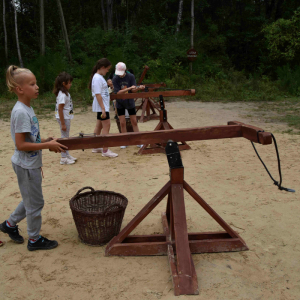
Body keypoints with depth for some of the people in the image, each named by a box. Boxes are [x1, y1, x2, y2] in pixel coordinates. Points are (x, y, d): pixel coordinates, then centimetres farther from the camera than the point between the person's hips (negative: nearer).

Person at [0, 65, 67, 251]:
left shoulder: (27, 109, 6)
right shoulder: (21, 112, -23)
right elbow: (20, 145, -25)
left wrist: (46, 141, 6)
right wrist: (48, 145, -22)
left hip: (31, 164, 9)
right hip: (26, 166, -9)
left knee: (30, 200, 23)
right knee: (35, 203, 6)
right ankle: (35, 239, 24)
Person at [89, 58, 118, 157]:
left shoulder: (100, 77, 13)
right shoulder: (97, 78, -17)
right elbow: (97, 94, -22)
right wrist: (103, 109, -24)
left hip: (103, 106, 10)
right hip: (101, 106, -10)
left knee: (99, 126, 16)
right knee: (106, 126, -10)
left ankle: (96, 147, 27)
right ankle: (105, 150, -7)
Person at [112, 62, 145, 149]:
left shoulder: (131, 77, -8)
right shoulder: (115, 79, -11)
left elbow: (133, 90, -13)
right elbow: (118, 92, -19)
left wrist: (139, 88, -36)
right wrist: (129, 88, -31)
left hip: (130, 102, 0)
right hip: (120, 104, 0)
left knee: (134, 122, 3)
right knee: (122, 123, 1)